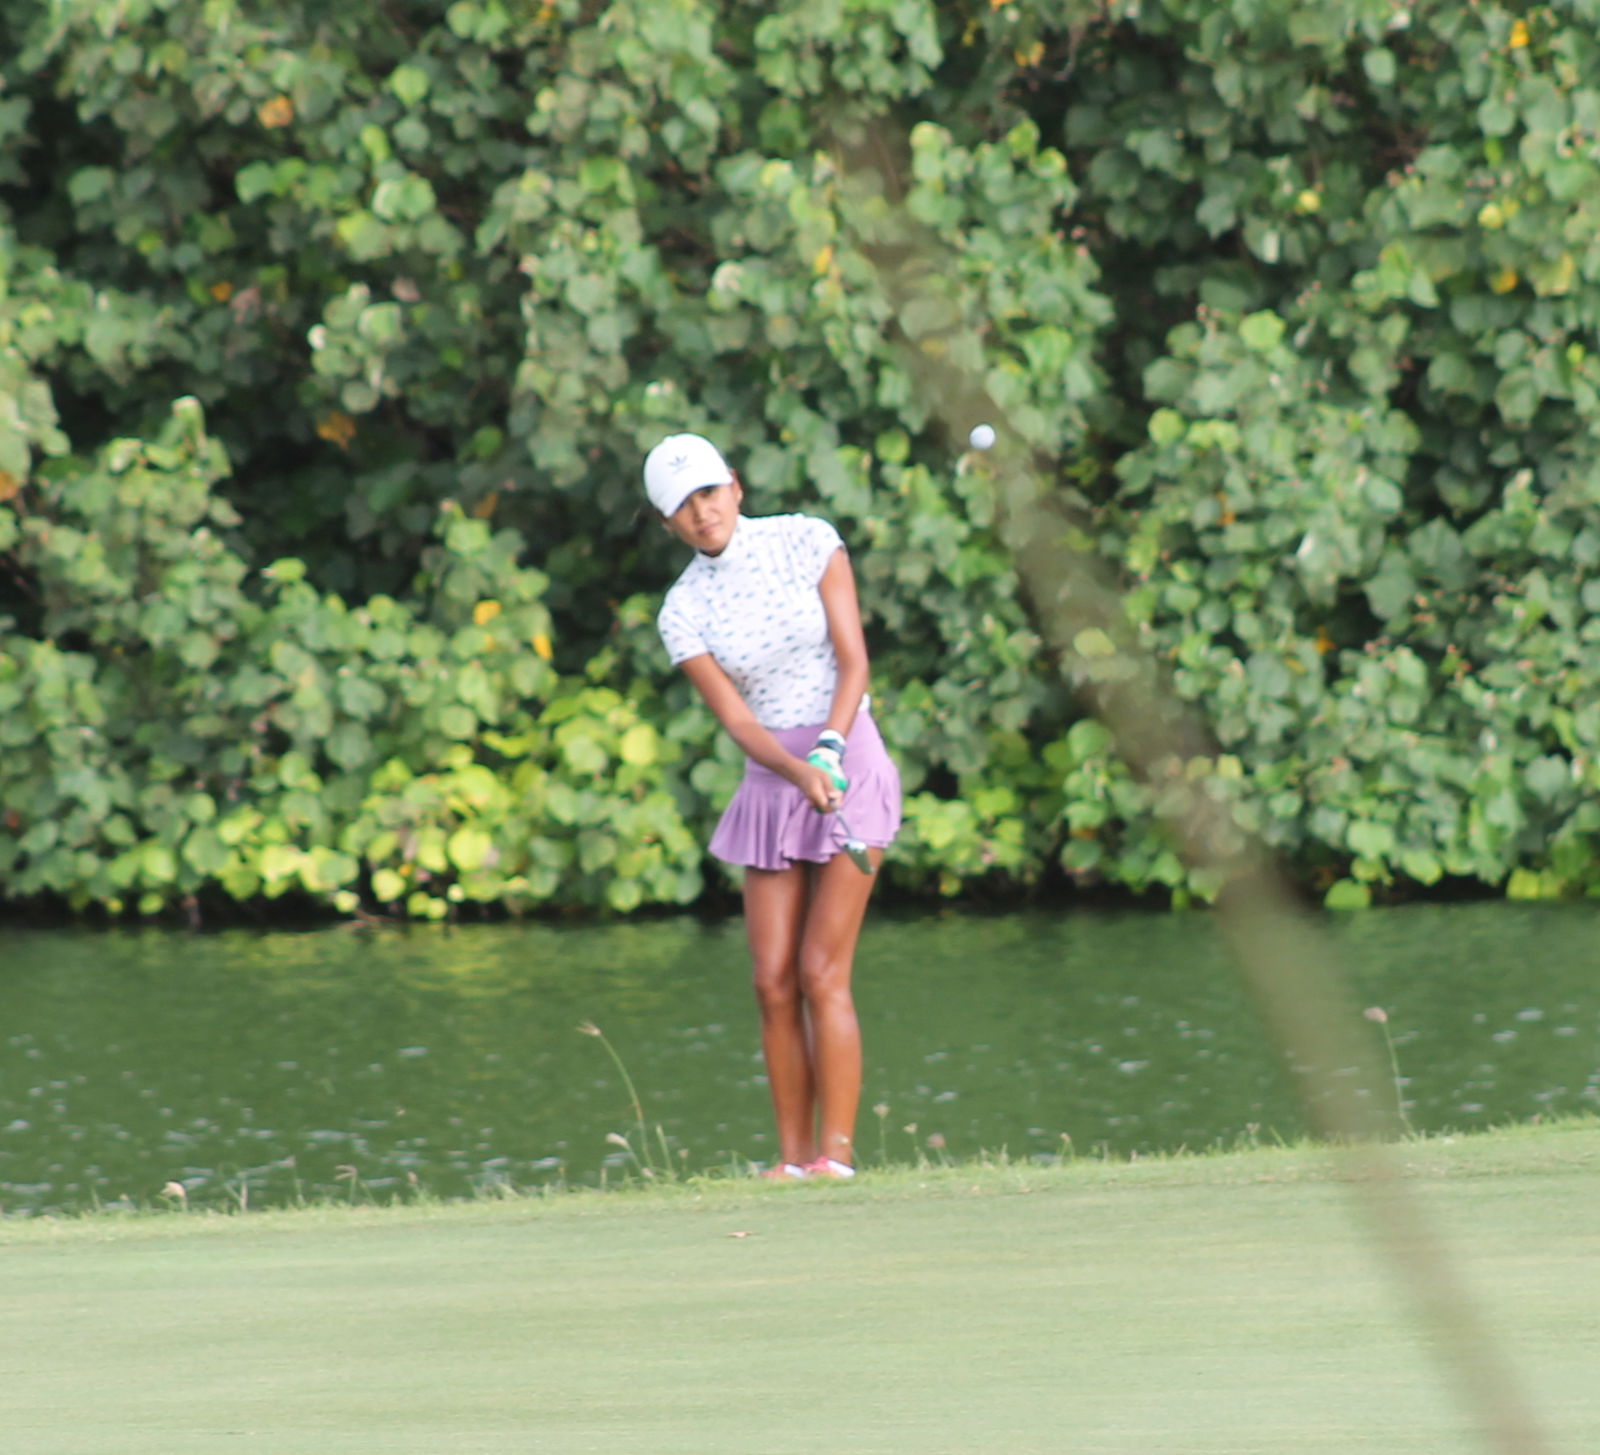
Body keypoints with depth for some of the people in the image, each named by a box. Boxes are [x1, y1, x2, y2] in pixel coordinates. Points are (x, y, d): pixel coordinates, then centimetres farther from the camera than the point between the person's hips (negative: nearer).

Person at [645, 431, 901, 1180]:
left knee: (821, 973, -12)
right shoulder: (684, 611, 0)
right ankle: (793, 1156, 6)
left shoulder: (806, 542, -5)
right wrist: (800, 772, -28)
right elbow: (737, 719, -9)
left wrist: (831, 746, -25)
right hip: (770, 785, 4)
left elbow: (854, 661, -8)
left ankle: (838, 1154, -10)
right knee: (774, 984, -1)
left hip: (850, 767, -4)